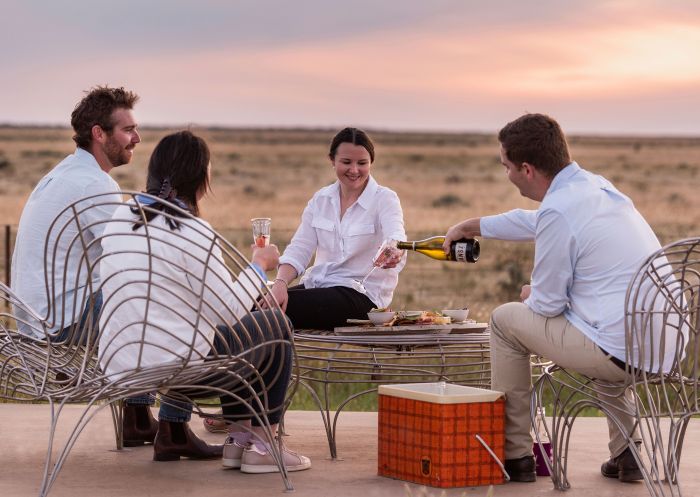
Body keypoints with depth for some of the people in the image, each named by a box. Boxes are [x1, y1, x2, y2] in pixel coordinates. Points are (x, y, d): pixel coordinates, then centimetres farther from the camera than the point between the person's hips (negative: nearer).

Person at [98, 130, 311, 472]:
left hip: (118, 365, 8)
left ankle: (171, 430, 33)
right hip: (175, 366, -7)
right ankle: (259, 446, 14)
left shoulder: (119, 219, 5)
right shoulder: (191, 232, -16)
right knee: (276, 324, 12)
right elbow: (228, 311, -13)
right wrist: (259, 265, 2)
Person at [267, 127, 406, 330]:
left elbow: (395, 235, -25)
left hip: (364, 294, -5)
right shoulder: (320, 199, 10)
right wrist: (280, 283, -19)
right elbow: (299, 249, 2)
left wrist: (394, 253, -51)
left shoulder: (385, 199, -4)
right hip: (318, 283, 5)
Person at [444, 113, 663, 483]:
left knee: (506, 320, 10)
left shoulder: (559, 210, -16)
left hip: (622, 353, -8)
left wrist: (531, 295, 17)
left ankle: (515, 455, 18)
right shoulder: (596, 185, 12)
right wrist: (470, 227, 45)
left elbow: (548, 304, -7)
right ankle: (625, 452, 29)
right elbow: (535, 222, 32)